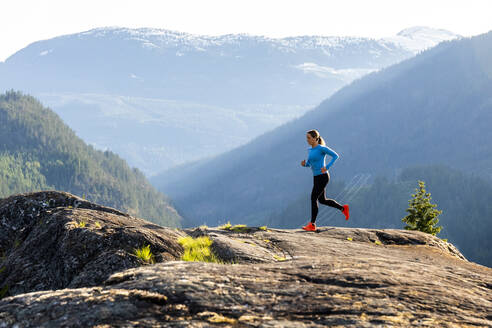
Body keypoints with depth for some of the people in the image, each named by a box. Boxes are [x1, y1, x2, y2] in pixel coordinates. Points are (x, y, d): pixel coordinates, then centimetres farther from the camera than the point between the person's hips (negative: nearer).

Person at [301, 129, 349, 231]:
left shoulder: (322, 148, -12)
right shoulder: (311, 149, 12)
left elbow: (336, 156, -10)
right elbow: (309, 164, 20)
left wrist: (327, 167, -20)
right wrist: (304, 164, -3)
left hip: (322, 177, -9)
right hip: (316, 177, 9)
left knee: (313, 198, -12)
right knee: (322, 200, 15)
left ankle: (312, 225, -9)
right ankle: (343, 208, 31)